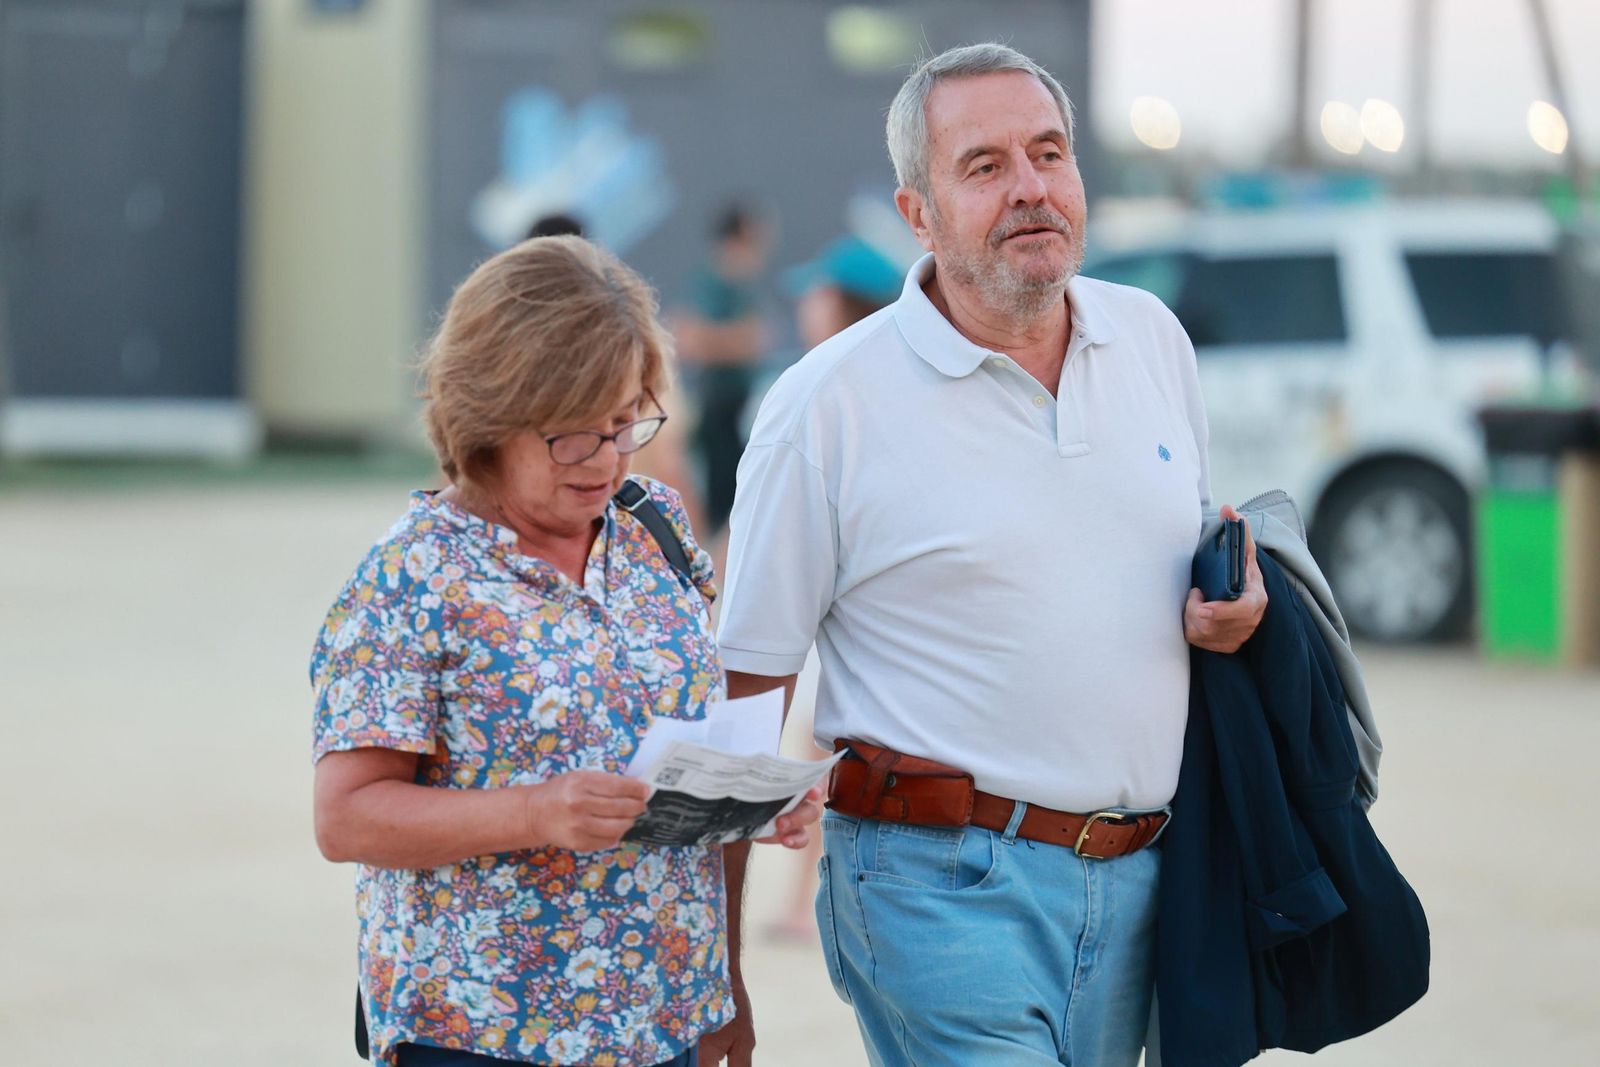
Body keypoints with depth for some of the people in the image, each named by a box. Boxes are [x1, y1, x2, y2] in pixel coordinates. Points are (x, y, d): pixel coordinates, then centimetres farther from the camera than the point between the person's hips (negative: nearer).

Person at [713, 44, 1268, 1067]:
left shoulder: (1154, 338, 9)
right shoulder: (827, 406, -7)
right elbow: (747, 689, -4)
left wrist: (1233, 606, 0)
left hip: (1136, 884, 6)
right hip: (944, 884, -5)